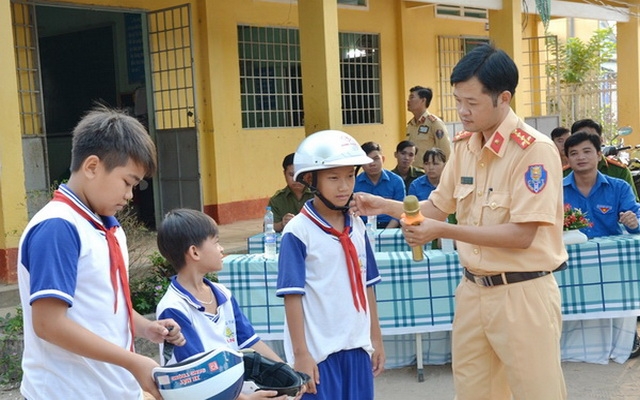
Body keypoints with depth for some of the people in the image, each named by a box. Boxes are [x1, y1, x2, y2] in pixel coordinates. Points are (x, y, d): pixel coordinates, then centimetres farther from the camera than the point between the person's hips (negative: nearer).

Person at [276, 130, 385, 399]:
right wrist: (300, 354, -12)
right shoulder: (298, 232, -11)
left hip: (357, 347, 5)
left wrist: (376, 338, 14)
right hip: (318, 351, -5)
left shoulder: (357, 227, 6)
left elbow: (366, 285, 12)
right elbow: (292, 295, -11)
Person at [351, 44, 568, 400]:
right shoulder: (463, 145, 4)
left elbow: (522, 235, -22)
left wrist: (443, 231, -25)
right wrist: (384, 205, -2)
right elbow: (439, 207, 14)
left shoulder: (535, 150, -17)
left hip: (522, 293, -7)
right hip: (472, 290, 7)